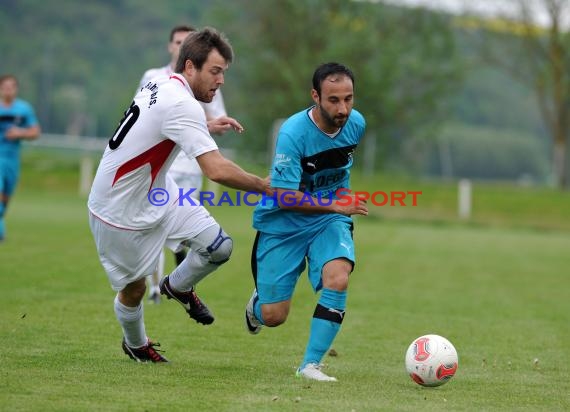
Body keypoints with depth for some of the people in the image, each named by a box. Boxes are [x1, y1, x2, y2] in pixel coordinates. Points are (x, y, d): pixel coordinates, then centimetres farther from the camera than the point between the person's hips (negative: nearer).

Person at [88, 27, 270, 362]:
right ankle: (135, 345, 39)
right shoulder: (181, 105, -30)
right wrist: (264, 186, -27)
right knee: (134, 289, 9)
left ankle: (178, 287, 29)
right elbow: (217, 170, -37)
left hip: (156, 193, 9)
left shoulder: (160, 88, -1)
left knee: (219, 246, -1)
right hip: (120, 211, -9)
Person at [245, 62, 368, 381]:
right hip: (283, 226, -3)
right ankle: (258, 302, 41)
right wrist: (334, 205, -31)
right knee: (273, 317, 0)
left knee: (338, 279, -27)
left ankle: (311, 364, -14)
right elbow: (284, 197, -26)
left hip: (330, 222, 3)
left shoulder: (356, 124, -8)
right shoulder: (293, 133, -26)